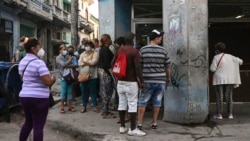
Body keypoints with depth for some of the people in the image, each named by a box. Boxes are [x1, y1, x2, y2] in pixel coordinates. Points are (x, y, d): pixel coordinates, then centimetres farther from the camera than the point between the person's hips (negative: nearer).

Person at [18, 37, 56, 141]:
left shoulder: (22, 62, 10)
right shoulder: (39, 62, -17)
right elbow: (48, 82, -21)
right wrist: (53, 78, -2)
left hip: (24, 96, 8)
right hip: (39, 98, -8)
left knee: (28, 122, 22)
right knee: (38, 126, -1)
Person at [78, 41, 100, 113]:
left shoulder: (95, 53, 0)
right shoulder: (82, 54, 12)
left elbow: (94, 62, -16)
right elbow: (79, 63, -1)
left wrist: (85, 62, -5)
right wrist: (89, 63, -13)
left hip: (92, 76, -3)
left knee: (93, 91, 3)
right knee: (84, 91, 7)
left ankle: (95, 106, 10)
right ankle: (84, 106, 16)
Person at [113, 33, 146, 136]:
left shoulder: (119, 50, 10)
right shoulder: (134, 51, -12)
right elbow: (138, 67, -17)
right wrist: (141, 81, -12)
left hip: (120, 81, 7)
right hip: (131, 82, -7)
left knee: (122, 103, 10)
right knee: (132, 105, -3)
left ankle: (122, 127, 15)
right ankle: (132, 129, -1)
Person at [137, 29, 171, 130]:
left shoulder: (143, 50, -3)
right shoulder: (163, 51, 0)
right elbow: (167, 66, 7)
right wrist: (168, 77, 22)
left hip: (147, 80, -1)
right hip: (161, 80, 1)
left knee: (142, 102, 5)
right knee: (157, 102, 10)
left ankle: (139, 124, 4)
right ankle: (154, 123, 17)